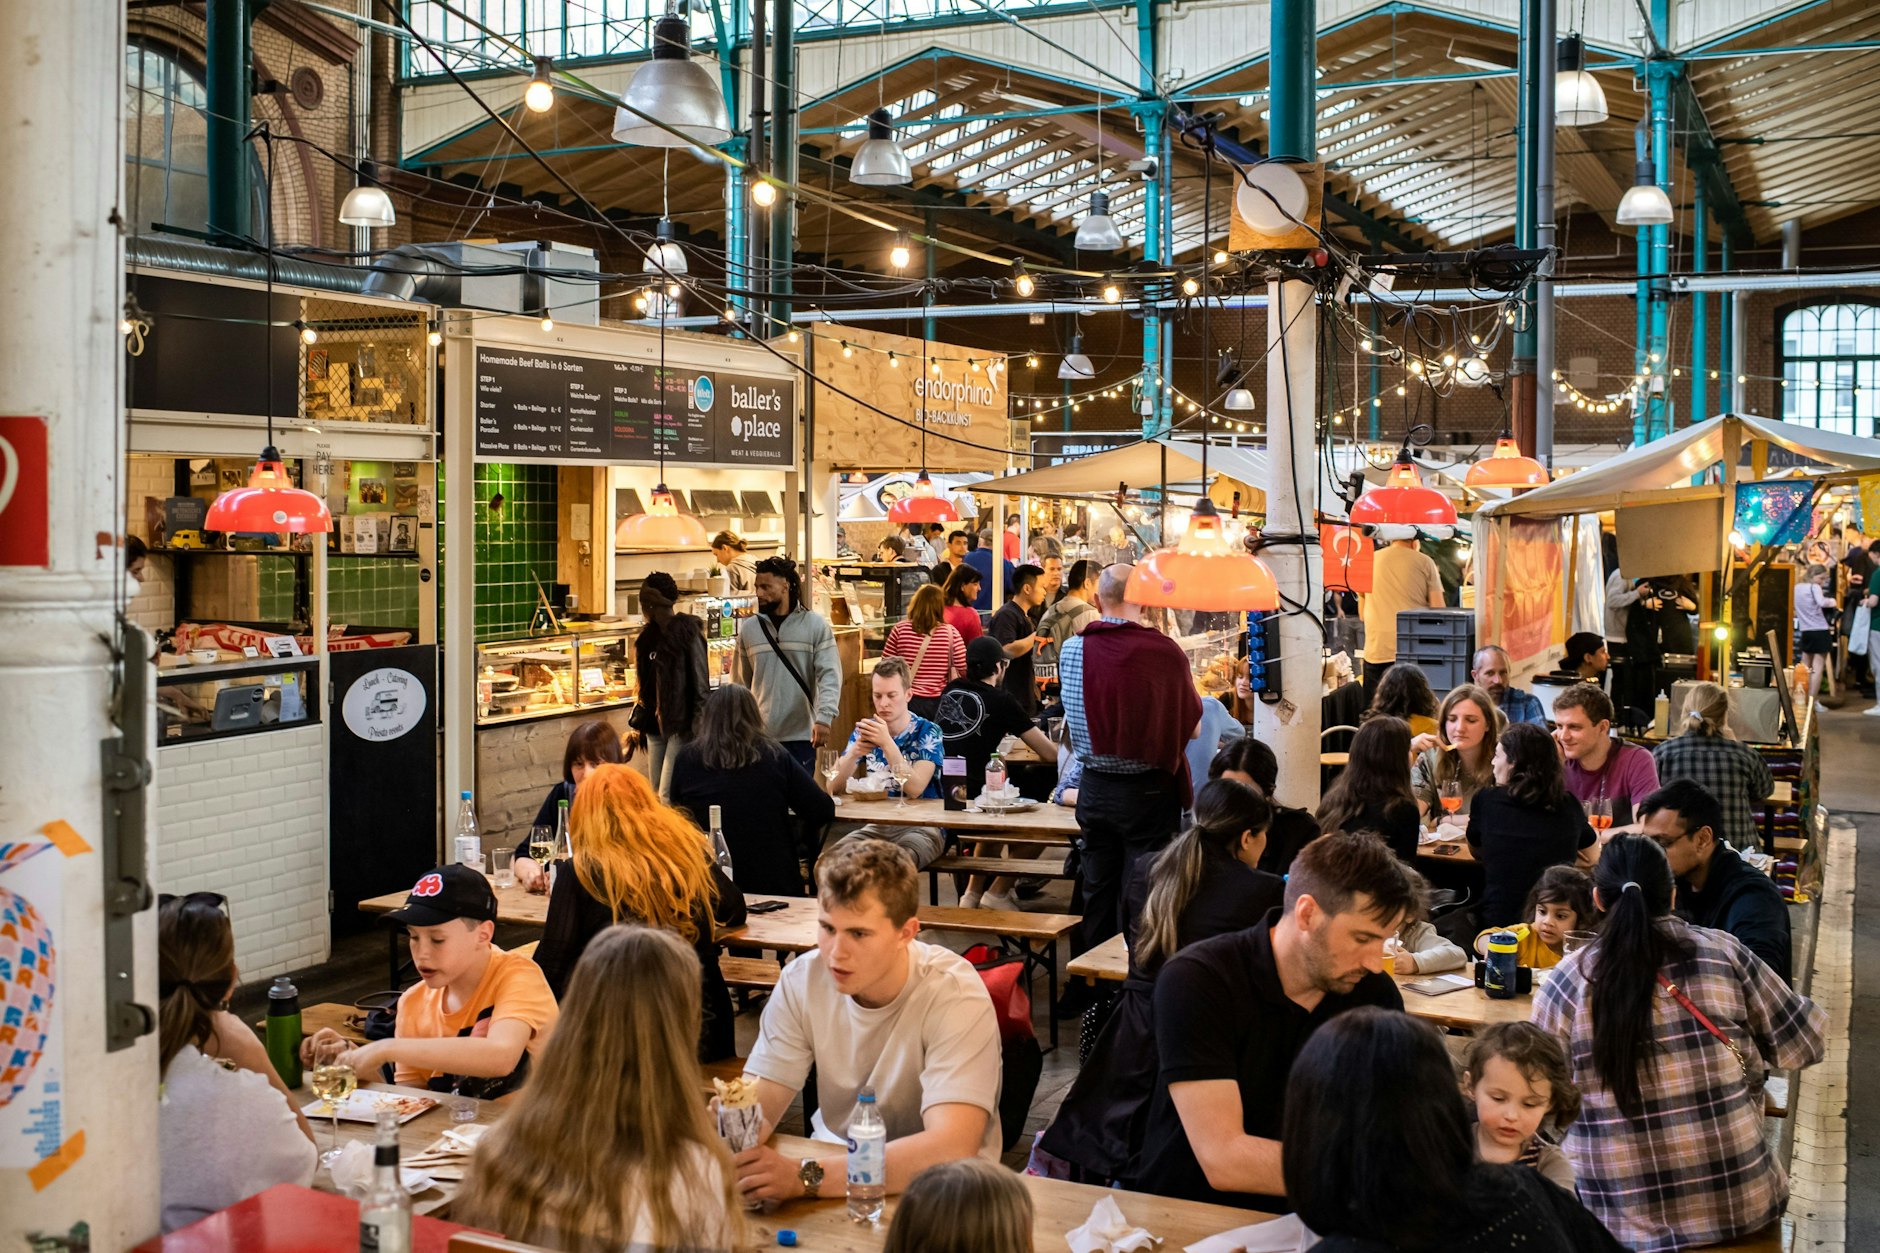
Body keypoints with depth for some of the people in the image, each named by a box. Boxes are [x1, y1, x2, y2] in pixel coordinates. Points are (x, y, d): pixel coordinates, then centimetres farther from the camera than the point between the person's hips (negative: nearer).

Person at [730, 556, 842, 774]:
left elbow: (830, 675, -8)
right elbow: (739, 683, 13)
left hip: (802, 735, -2)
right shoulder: (748, 628, 7)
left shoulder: (816, 625, -2)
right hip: (760, 736, 2)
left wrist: (824, 717, -22)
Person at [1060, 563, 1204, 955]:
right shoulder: (1164, 651, -14)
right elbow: (1193, 727, -2)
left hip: (1094, 789, 4)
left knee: (1097, 895, 14)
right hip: (1148, 790, -4)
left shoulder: (1071, 651, -3)